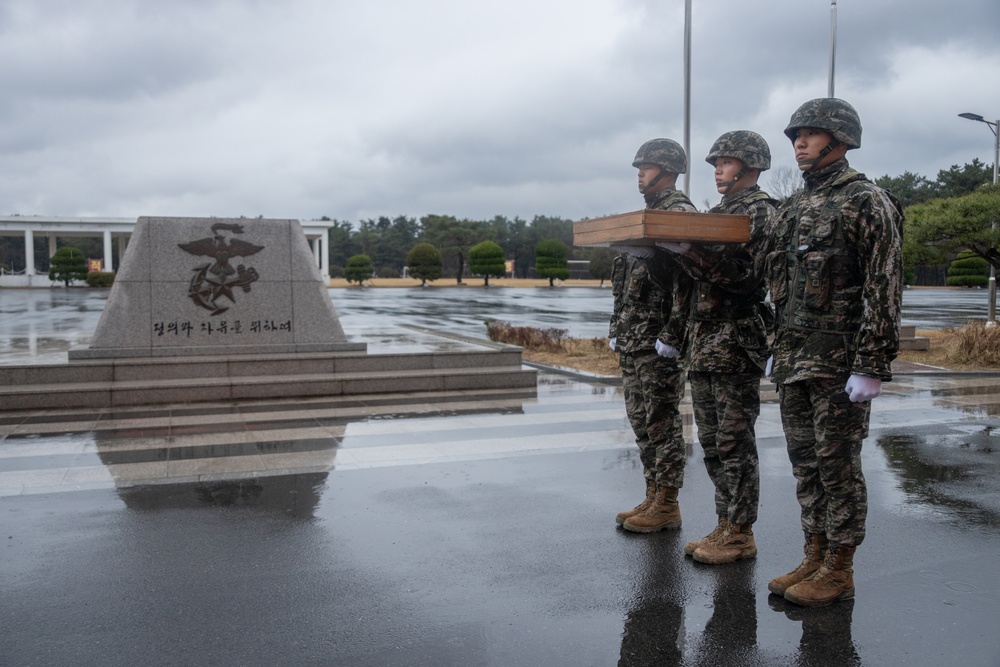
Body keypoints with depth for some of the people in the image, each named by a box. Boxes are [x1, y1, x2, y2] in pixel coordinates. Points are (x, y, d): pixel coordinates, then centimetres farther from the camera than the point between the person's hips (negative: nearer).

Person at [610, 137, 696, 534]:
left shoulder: (681, 212, -8)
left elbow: (687, 275, -19)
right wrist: (618, 328, 19)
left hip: (659, 336, -9)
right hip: (630, 337, 9)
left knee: (662, 422, -3)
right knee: (640, 420, 12)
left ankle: (667, 507, 5)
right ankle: (653, 497, 21)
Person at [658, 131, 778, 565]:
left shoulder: (761, 211, -6)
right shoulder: (717, 213, 19)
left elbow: (748, 277, -19)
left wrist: (690, 252, -23)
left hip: (736, 345, -9)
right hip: (701, 345, 9)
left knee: (735, 443, -3)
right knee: (712, 442, 12)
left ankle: (740, 534, 7)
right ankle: (725, 526, 22)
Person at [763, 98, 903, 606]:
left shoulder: (867, 202, -7)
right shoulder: (792, 209, 16)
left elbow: (884, 292, -13)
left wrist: (872, 367, -18)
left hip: (840, 363, -7)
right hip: (794, 362, 8)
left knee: (838, 465, 1)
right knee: (805, 464, 12)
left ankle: (839, 571, 13)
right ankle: (814, 558, 24)